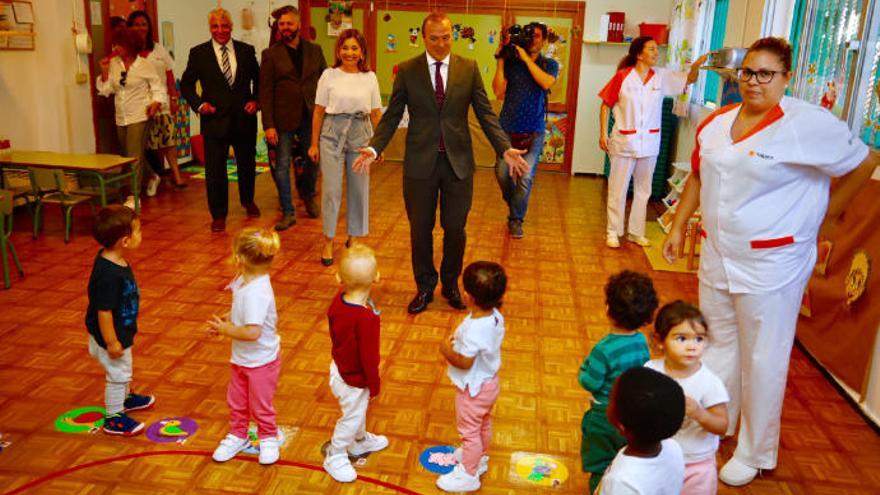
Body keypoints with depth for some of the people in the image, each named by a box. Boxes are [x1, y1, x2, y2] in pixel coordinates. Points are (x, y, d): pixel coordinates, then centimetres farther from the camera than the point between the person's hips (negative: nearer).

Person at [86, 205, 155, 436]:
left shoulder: (114, 260, -5)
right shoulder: (108, 274, -35)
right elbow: (103, 311, -30)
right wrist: (111, 342, -22)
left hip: (122, 331, 10)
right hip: (110, 336, -10)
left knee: (123, 371, 29)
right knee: (118, 374, 8)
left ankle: (125, 398, 51)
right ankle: (113, 418, 25)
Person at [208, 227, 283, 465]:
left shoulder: (256, 292, -34)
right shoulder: (244, 282, -5)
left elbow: (253, 331, -37)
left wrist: (225, 330, -23)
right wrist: (225, 320, -5)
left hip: (261, 361, -8)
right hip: (241, 358, 8)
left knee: (260, 405, 13)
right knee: (236, 401, 23)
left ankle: (268, 439, 37)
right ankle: (237, 435, 43)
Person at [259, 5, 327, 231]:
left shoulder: (314, 50, 7)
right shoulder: (271, 54, 0)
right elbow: (265, 92, -3)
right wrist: (269, 125, -11)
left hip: (311, 117, 2)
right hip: (283, 119, -2)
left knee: (314, 161, 9)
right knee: (282, 166, 1)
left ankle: (307, 194, 39)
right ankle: (288, 212, 13)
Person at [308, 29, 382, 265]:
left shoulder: (370, 77, 4)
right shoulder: (329, 75, 0)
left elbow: (376, 114, 8)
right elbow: (318, 112, 2)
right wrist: (314, 144, 2)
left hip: (360, 134, 2)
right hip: (332, 133, -2)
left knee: (359, 188, 8)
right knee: (331, 189, 0)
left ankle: (354, 238, 25)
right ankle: (328, 241, 13)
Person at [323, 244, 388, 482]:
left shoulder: (338, 301, -12)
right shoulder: (366, 318, -36)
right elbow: (369, 356, -27)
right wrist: (374, 385, -12)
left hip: (340, 366, 8)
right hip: (353, 378, -8)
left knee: (359, 410, 30)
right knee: (352, 417, 14)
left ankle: (360, 441, 52)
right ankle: (335, 457, 33)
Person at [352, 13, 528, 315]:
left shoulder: (469, 68, 1)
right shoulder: (407, 71, -1)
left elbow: (485, 113, 0)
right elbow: (392, 115, 1)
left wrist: (505, 149, -11)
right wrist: (374, 148, -13)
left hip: (458, 161, 0)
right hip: (420, 162, 0)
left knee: (455, 228, 9)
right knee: (420, 229, 10)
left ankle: (451, 284, 32)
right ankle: (425, 287, 30)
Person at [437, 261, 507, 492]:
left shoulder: (473, 329, -37)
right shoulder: (496, 317, -11)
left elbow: (465, 362, -30)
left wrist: (447, 351, -15)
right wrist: (460, 341, 0)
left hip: (473, 389, -8)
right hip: (489, 382, 8)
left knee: (469, 431, 12)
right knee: (484, 424, 28)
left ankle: (468, 475, 30)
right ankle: (480, 458, 51)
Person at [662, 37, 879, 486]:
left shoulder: (809, 124, -15)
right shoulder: (716, 122, 3)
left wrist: (827, 213, 0)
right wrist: (678, 227, 12)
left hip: (770, 264, -6)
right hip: (717, 255, 6)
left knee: (762, 361, 6)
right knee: (717, 347, 20)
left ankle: (755, 454, 25)